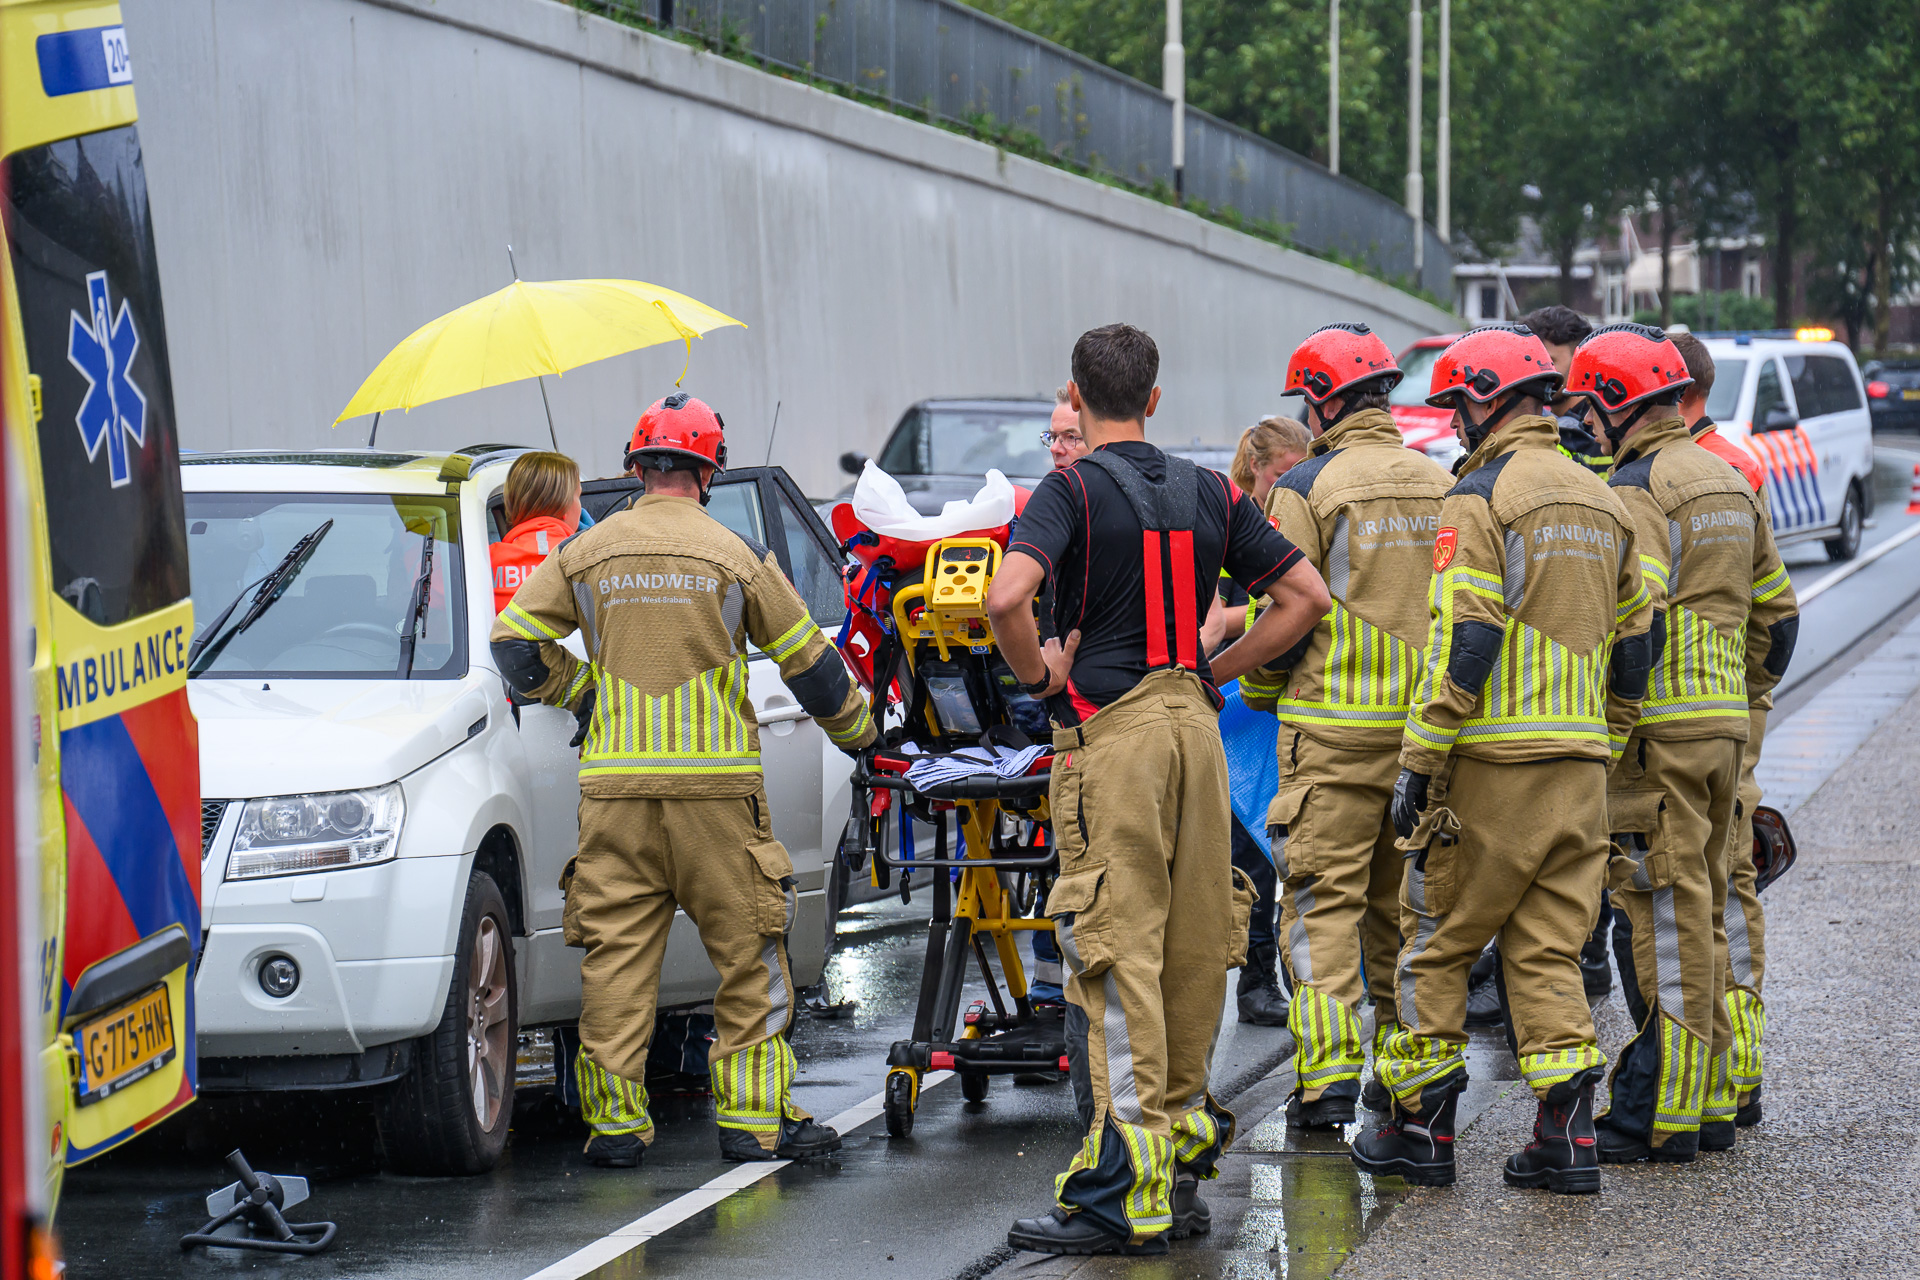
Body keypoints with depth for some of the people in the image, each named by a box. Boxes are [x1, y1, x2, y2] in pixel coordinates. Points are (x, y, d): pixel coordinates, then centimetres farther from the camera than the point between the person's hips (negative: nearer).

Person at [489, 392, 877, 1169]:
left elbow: (514, 643, 7)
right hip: (716, 780, -2)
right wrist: (855, 728, 24)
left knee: (616, 953, 5)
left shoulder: (584, 555, 6)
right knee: (747, 955, 5)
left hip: (614, 787, 2)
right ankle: (754, 1118, 6)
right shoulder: (735, 557, 1)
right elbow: (806, 661, 8)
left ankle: (613, 1119, 4)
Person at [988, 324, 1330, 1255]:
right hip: (1195, 725, 6)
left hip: (1109, 732, -6)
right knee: (1194, 944, 11)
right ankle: (1184, 1131, 18)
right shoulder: (1209, 494, 12)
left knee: (1118, 953, -8)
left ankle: (1125, 1191, -11)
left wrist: (1039, 675, -6)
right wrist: (1220, 666, 15)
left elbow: (1007, 597, -23)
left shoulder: (1072, 491, -6)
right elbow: (1306, 597, 13)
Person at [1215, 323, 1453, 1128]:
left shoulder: (1309, 487, -8)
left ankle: (1328, 1073, -9)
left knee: (1325, 897, -3)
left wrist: (1259, 694, 9)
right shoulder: (1442, 487, 8)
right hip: (1425, 723, 5)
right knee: (1406, 899, 13)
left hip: (1336, 727, -5)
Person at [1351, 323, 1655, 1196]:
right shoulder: (1600, 502, 14)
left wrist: (1418, 763, -13)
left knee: (1436, 941, 5)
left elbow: (1462, 643, -16)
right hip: (1580, 765, 6)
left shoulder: (1482, 498, -9)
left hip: (1493, 762, -6)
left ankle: (1420, 1125, 9)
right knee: (1548, 949, 9)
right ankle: (1565, 1135, 1)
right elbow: (1630, 650, 18)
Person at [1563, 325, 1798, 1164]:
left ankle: (1658, 1117, -6)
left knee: (1659, 921, -7)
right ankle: (1707, 1098, 19)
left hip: (1660, 726, -9)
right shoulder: (1729, 483, 16)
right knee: (1701, 912, 15)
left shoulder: (1638, 488, -12)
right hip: (1724, 723, 9)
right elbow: (1776, 612, 22)